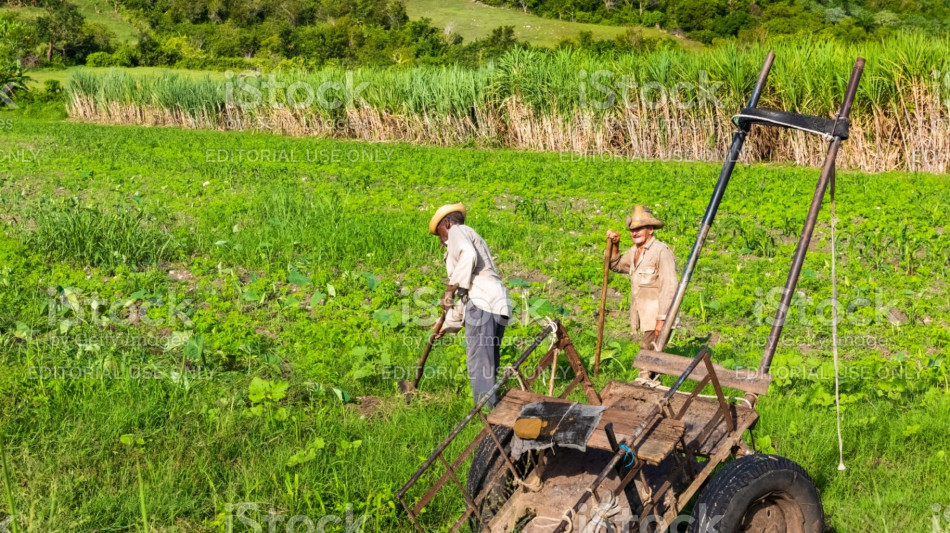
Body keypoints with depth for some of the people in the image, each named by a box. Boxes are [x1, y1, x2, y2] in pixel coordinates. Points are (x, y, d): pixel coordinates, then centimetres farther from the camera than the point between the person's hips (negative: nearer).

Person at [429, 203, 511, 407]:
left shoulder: (457, 231, 7)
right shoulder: (474, 238, 34)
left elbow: (468, 256, -18)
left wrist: (450, 289, -13)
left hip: (483, 302, -9)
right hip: (500, 304, 9)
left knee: (478, 363, -12)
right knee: (489, 364, 11)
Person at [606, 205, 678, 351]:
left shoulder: (661, 251, -13)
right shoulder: (635, 251, 14)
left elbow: (669, 287, -18)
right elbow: (616, 265, 29)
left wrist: (661, 319, -21)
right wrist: (614, 245, 11)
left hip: (656, 316, -8)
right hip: (642, 316, 8)